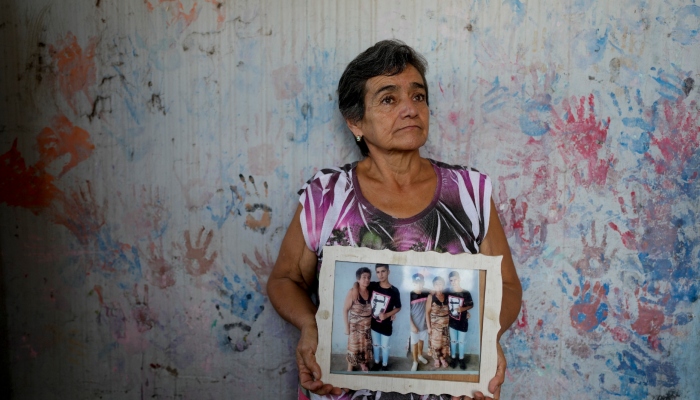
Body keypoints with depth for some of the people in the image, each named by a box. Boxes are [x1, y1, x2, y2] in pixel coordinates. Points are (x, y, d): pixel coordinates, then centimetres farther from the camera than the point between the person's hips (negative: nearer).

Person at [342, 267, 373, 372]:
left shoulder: (370, 291, -7)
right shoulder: (352, 292, -21)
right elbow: (345, 310, -15)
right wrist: (347, 327, -13)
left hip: (367, 325, 5)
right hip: (355, 326, -5)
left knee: (366, 346, 20)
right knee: (353, 348, 7)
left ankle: (362, 364, 43)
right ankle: (349, 369, 26)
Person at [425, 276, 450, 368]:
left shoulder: (446, 296, -3)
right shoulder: (431, 297, -13)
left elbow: (449, 310, 6)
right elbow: (427, 312, -10)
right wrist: (429, 326, -11)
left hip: (446, 324, 3)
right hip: (435, 325, -3)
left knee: (445, 342, 12)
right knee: (435, 343, 9)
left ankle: (443, 358, 32)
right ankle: (436, 359, 30)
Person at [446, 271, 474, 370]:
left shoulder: (466, 293, -14)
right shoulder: (448, 293, -7)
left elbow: (471, 305, -6)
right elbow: (446, 305, 8)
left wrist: (463, 309, -19)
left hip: (462, 322, -2)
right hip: (452, 321, 2)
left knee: (462, 341, 11)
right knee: (453, 340, 15)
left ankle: (461, 359, 27)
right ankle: (453, 357, 31)